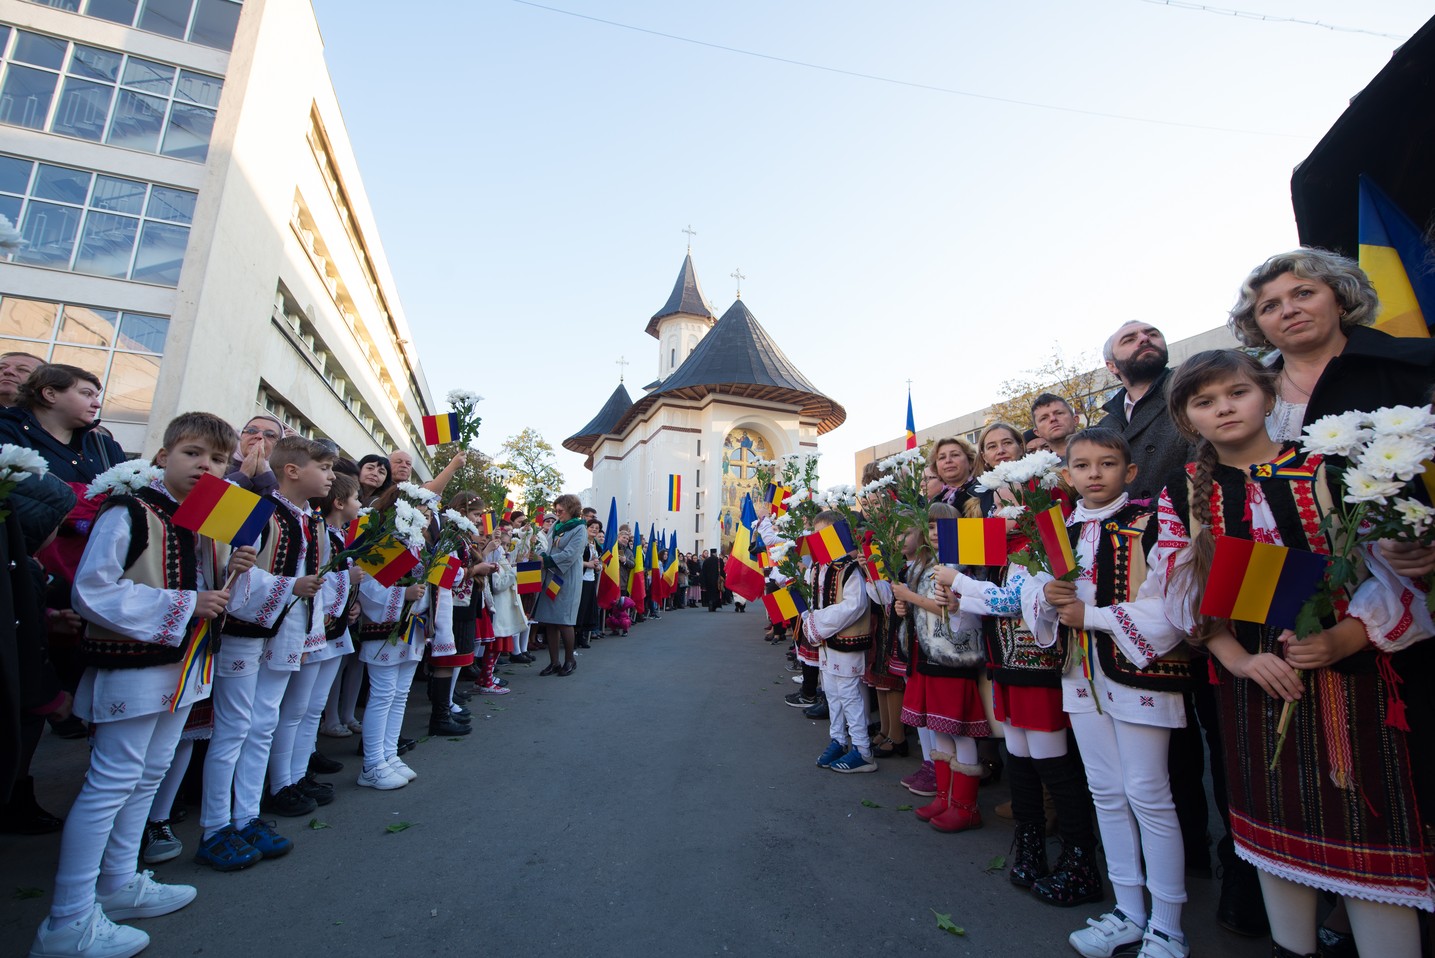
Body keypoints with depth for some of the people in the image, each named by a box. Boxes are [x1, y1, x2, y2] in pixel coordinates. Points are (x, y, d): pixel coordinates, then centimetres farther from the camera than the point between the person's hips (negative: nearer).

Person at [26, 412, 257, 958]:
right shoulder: (129, 514, -15)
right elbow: (92, 591, -20)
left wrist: (230, 574, -5)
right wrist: (183, 604, -21)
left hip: (182, 664, 8)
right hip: (133, 665, -8)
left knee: (149, 775, 17)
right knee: (110, 783, -1)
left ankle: (119, 882, 33)